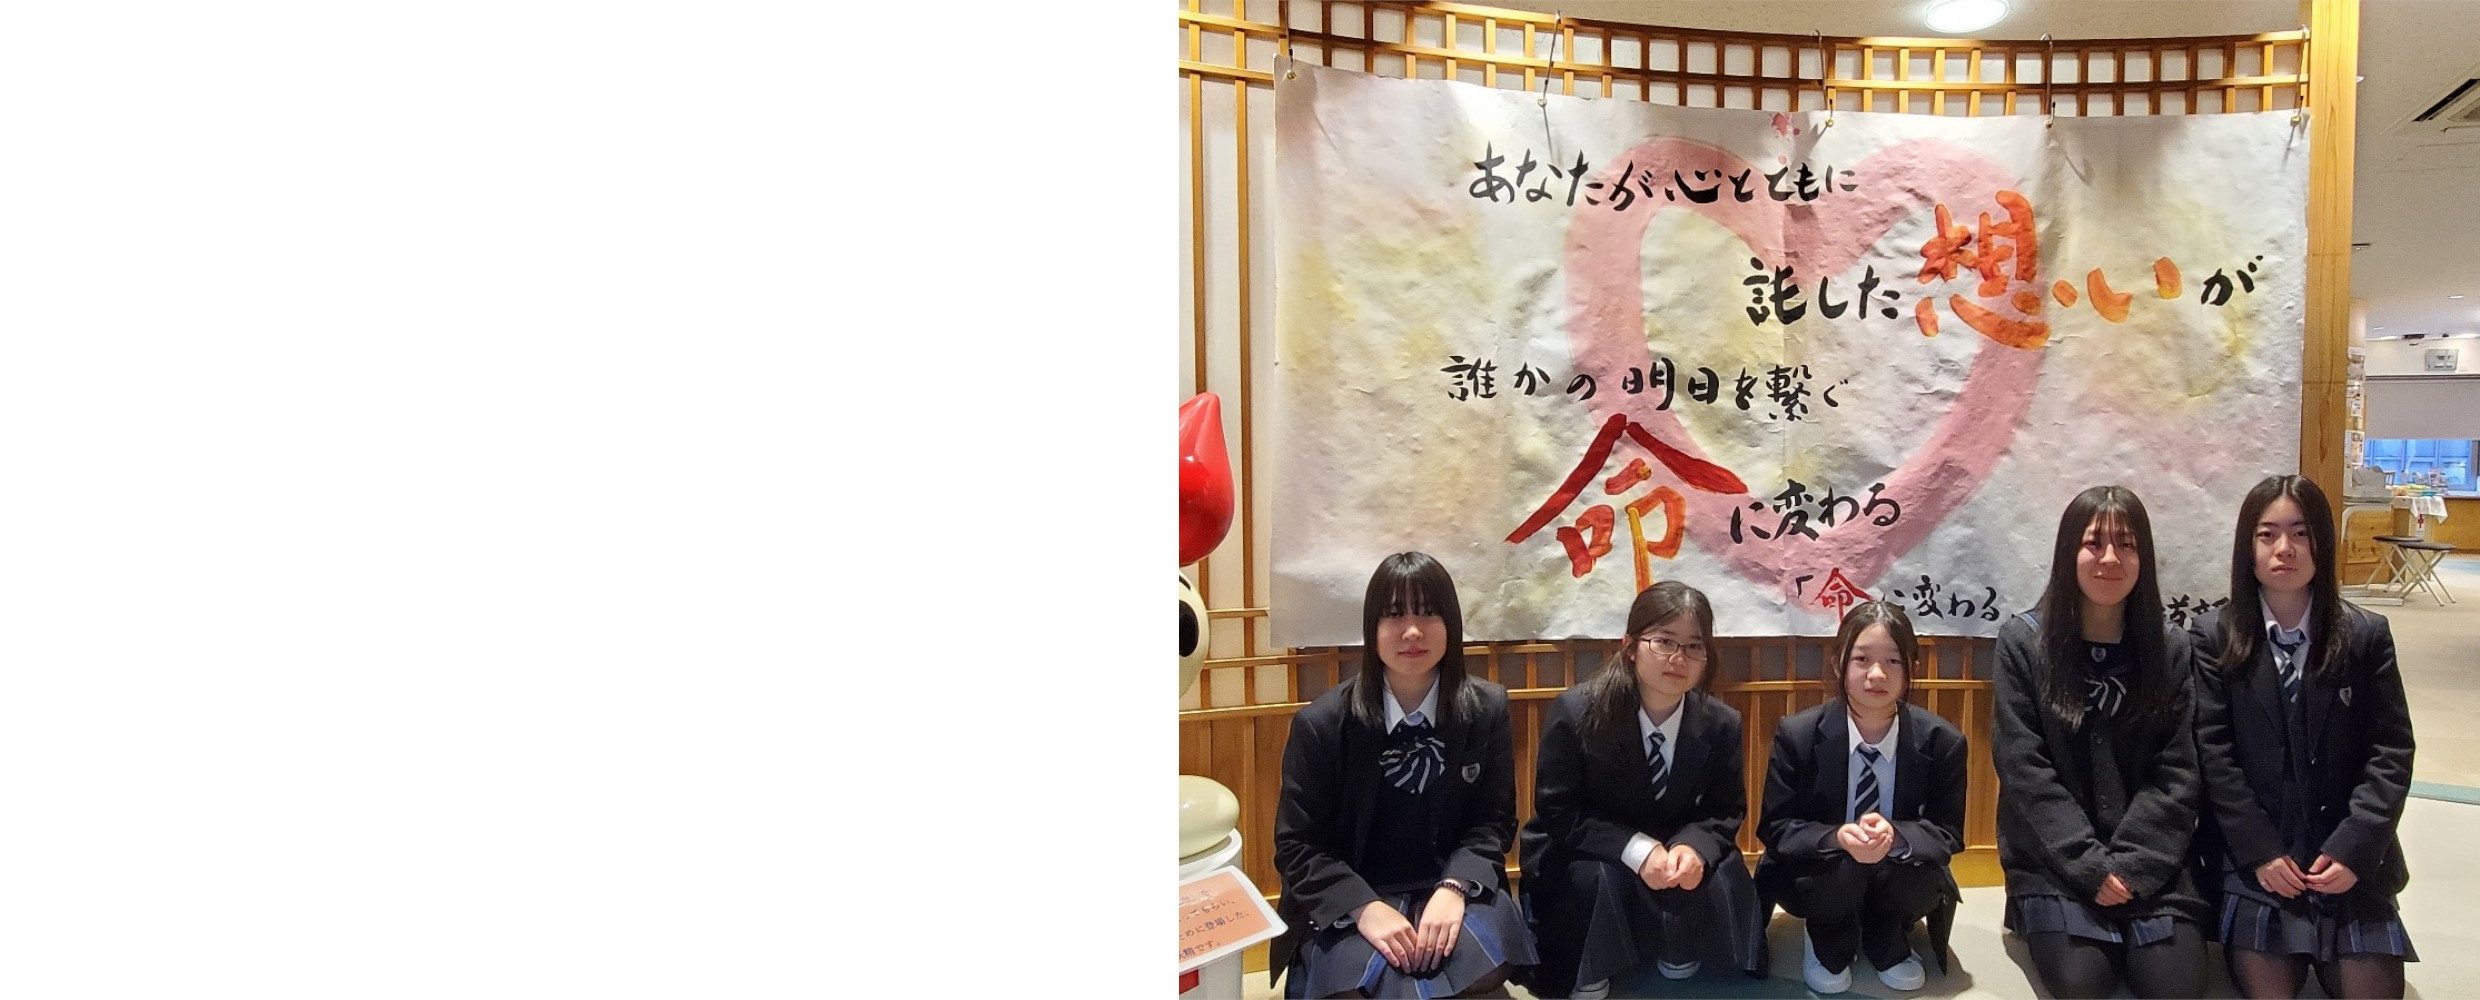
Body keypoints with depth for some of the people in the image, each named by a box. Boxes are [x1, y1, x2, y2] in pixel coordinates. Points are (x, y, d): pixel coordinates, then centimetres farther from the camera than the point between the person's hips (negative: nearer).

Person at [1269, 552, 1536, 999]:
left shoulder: (1487, 709, -1)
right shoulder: (1322, 723, -8)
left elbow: (1494, 821, 2)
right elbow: (1297, 845, -5)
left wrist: (1454, 889, -19)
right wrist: (1364, 907, -22)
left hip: (1451, 887, 2)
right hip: (1345, 904, -2)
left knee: (1480, 961, -29)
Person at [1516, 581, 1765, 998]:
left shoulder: (1721, 725, -10)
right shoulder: (1575, 713, -21)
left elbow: (1726, 812, -3)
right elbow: (1558, 811, -18)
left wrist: (1694, 848, -27)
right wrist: (1636, 850, -32)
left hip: (1674, 852, 3)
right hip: (1583, 858, -3)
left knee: (1723, 881, -24)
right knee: (1596, 879, -34)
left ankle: (1680, 959, 11)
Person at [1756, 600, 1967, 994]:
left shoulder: (1943, 741, -13)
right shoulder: (1796, 735, -17)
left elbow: (1948, 834, -9)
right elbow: (1775, 829, -12)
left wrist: (1895, 836, -33)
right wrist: (1838, 838, -34)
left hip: (1898, 871, 2)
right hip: (1818, 874, -2)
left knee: (1925, 884, -30)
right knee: (1839, 870, -34)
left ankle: (1886, 943, 9)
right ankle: (1830, 944, 5)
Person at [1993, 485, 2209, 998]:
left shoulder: (2171, 649, 4)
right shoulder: (2022, 641, -4)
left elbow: (2179, 774, -1)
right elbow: (2024, 770, -8)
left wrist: (2130, 863, -13)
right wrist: (2091, 865, -15)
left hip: (2151, 857, 2)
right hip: (2055, 858, -2)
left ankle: (2126, 929, 13)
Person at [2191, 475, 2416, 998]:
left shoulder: (2366, 635, 1)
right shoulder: (2214, 637, -2)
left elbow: (2391, 752, -2)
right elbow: (2214, 753, -5)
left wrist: (2353, 849, -12)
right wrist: (2260, 851, -11)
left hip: (2349, 858, 1)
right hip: (2256, 858, -1)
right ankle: (2290, 954, 21)